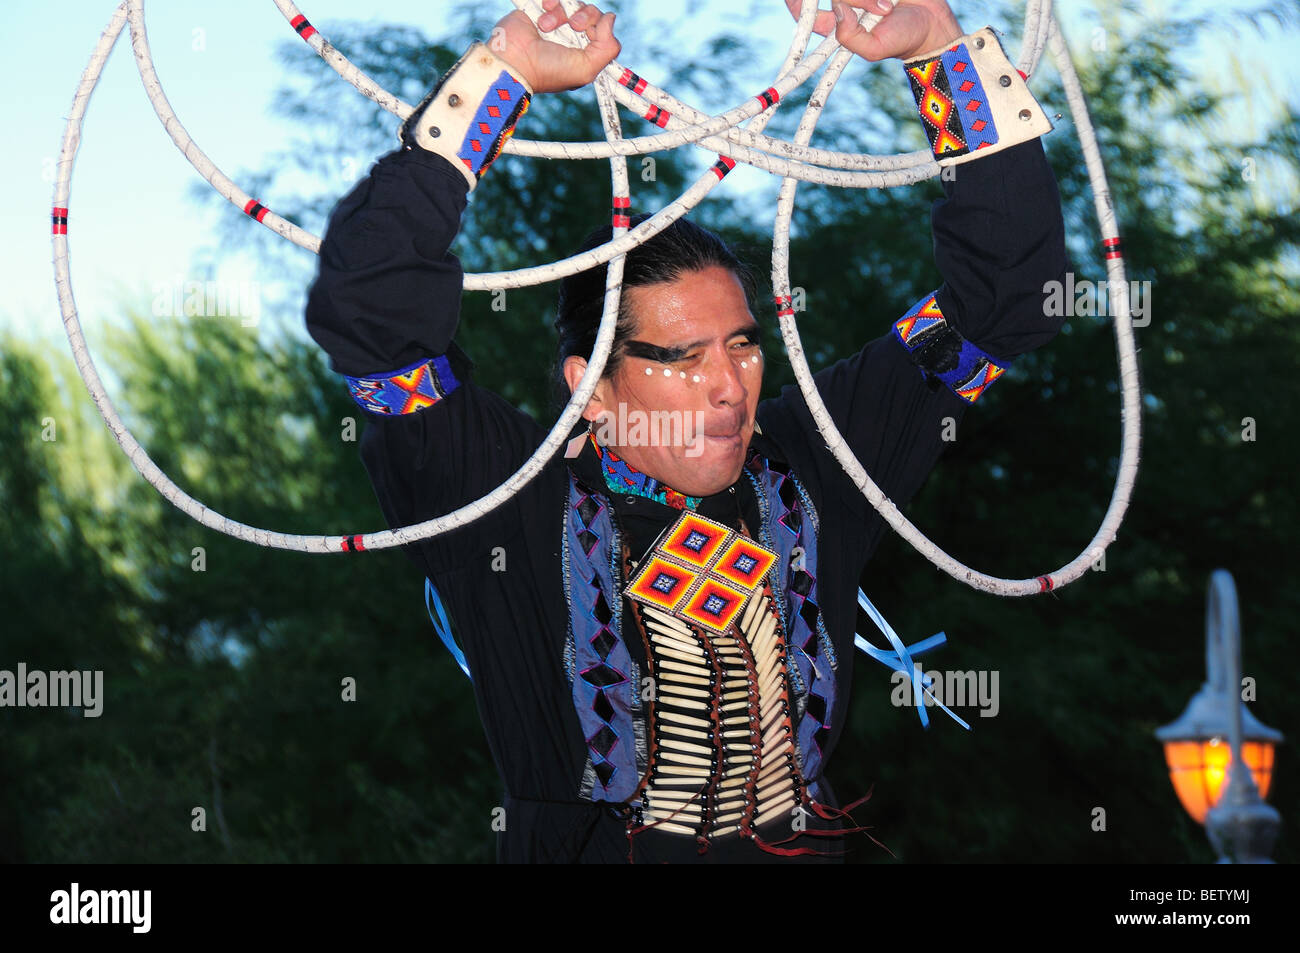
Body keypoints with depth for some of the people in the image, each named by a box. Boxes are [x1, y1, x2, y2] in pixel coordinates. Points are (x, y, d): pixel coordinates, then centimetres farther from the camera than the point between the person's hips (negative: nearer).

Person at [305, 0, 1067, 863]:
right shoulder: (519, 503, -1)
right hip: (587, 847, -4)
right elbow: (368, 309, -10)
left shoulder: (807, 464, 7)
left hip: (807, 844, 4)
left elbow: (1001, 299, 10)